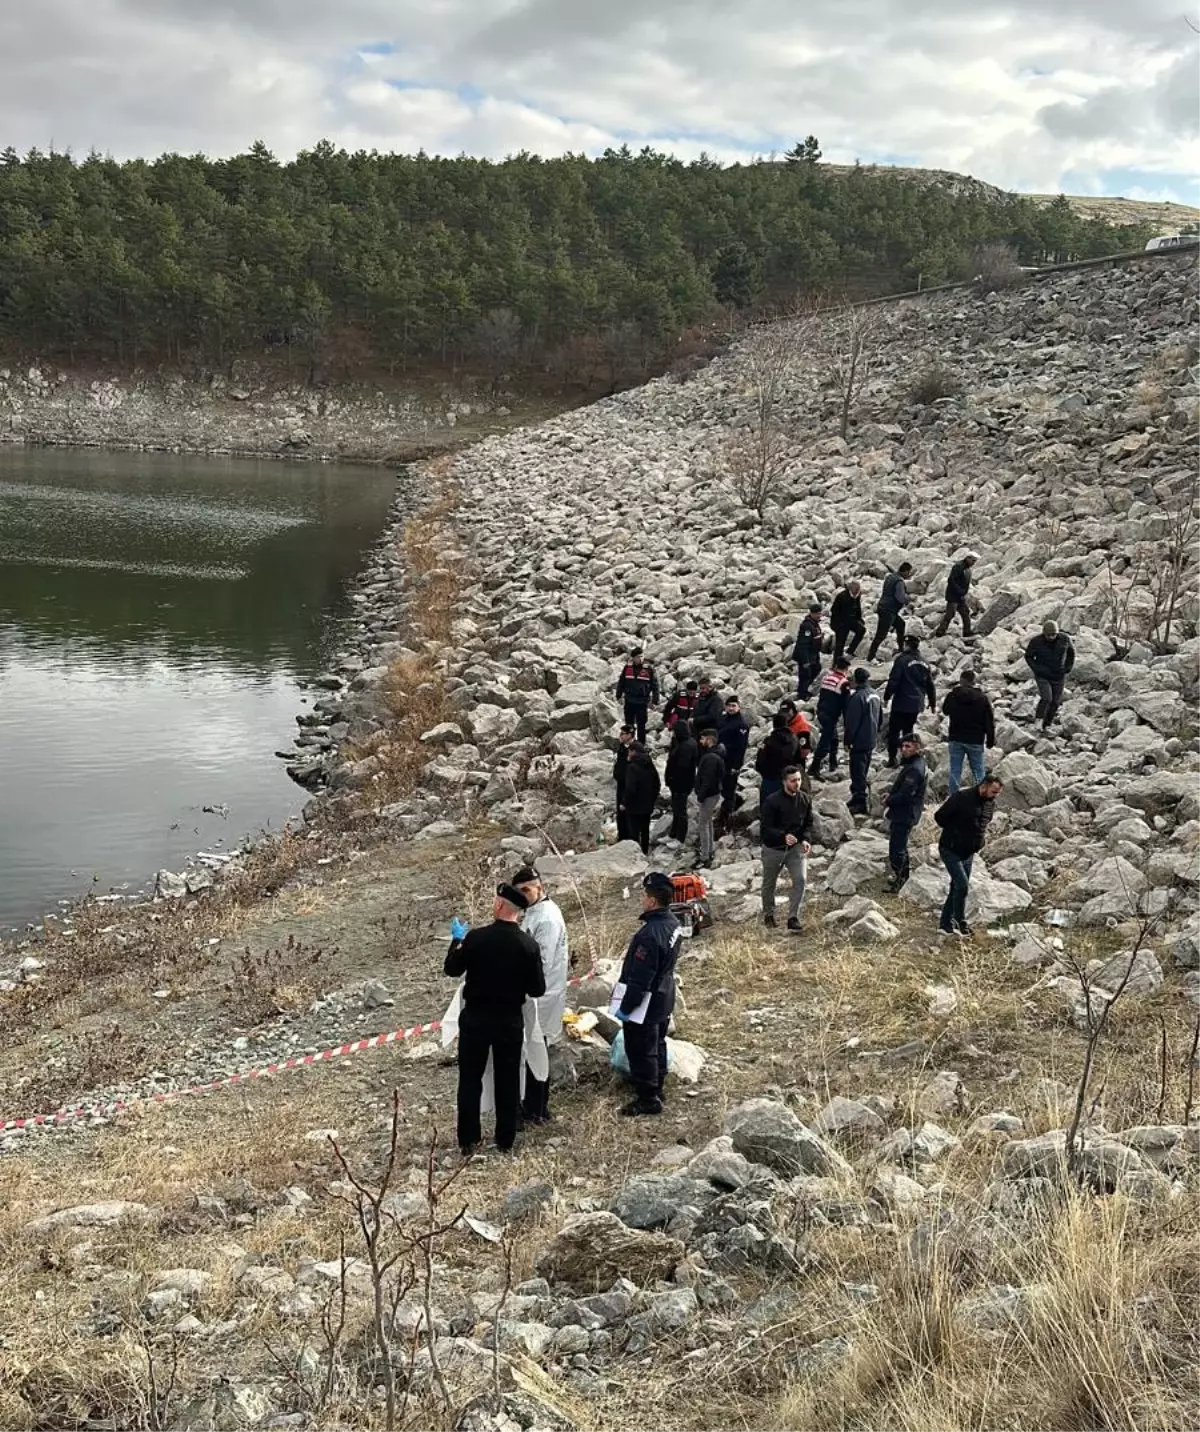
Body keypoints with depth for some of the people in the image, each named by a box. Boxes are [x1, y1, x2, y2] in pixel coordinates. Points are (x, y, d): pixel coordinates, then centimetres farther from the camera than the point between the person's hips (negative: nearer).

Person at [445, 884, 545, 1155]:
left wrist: (457, 939, 16)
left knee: (470, 1079, 11)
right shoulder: (529, 944, -12)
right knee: (508, 1080, 14)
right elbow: (537, 990, -6)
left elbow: (452, 969, 1)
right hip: (511, 1021, 1)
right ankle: (505, 1139, 21)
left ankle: (469, 1140, 16)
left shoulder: (475, 937, -15)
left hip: (476, 1019, -1)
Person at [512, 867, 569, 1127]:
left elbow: (542, 963, -24)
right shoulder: (534, 912, 10)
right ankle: (533, 1103, 27)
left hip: (540, 997, -9)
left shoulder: (547, 918, -21)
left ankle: (537, 1111, 9)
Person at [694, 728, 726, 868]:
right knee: (707, 822, 23)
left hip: (709, 795, -11)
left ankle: (705, 859, -2)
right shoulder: (716, 754, 9)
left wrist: (701, 796, -20)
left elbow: (708, 780, -28)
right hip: (715, 792, 11)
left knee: (703, 825, -4)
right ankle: (710, 850, 37)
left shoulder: (711, 758, -25)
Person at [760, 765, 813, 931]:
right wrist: (784, 836, -35)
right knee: (769, 883, 14)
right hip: (773, 848, -2)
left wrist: (805, 839, -12)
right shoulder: (772, 801, -18)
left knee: (801, 879, -16)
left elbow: (808, 823, 7)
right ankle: (768, 915, 38)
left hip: (796, 848, 2)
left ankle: (793, 918, -11)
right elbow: (766, 827, -19)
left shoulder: (805, 799, -4)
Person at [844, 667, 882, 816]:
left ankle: (860, 800, -8)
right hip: (871, 740, 9)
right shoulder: (875, 694, 8)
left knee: (858, 771, -6)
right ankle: (858, 796, 28)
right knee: (863, 770, 19)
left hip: (859, 741, -9)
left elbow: (852, 722, -19)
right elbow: (880, 716, 19)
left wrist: (848, 741, -12)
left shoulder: (857, 697, -20)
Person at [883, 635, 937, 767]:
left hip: (901, 703, -6)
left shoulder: (902, 660, -11)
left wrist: (887, 697, -5)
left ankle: (892, 759, -7)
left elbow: (893, 681, -15)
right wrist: (933, 703, 25)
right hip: (916, 705, 6)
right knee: (908, 730, 16)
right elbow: (930, 685, 16)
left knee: (894, 731, -1)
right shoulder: (924, 664, 11)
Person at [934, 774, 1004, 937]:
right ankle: (960, 923, -1)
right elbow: (939, 816, -13)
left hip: (968, 853, 7)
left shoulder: (991, 805, 2)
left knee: (957, 887, 10)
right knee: (962, 884, -15)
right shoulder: (962, 798, -20)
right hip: (950, 850, -7)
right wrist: (954, 833, -5)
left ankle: (945, 924, 19)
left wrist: (978, 843, 8)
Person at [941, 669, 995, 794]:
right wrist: (991, 740, 4)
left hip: (956, 739, 0)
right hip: (976, 741, 0)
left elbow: (945, 711, 16)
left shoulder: (952, 696, -5)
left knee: (955, 771, 4)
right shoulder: (982, 698, -6)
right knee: (978, 771, 7)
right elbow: (989, 721, -3)